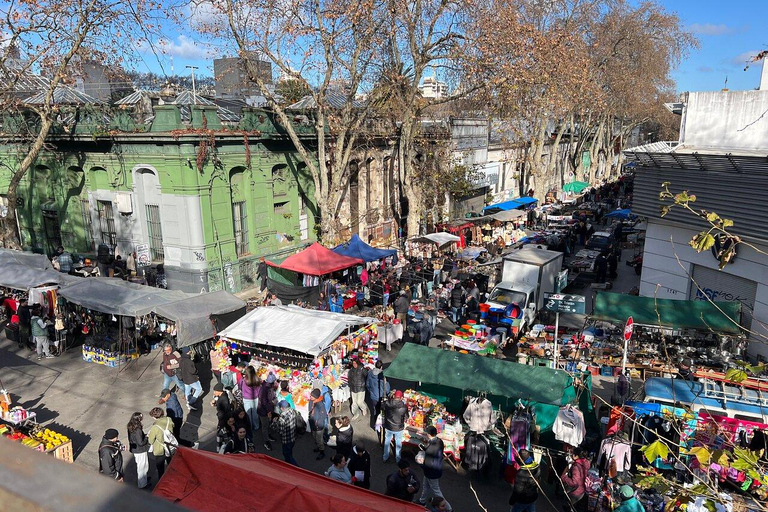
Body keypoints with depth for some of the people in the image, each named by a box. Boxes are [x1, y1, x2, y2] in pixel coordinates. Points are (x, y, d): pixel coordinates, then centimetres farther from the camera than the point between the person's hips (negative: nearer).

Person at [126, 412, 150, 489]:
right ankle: (142, 484, 26)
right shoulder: (137, 430, -34)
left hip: (135, 450, 8)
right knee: (142, 467, 11)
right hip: (140, 451, -8)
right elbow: (141, 443, -27)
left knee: (139, 466, 28)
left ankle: (143, 478, 47)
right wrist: (147, 437, -12)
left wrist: (144, 435, 2)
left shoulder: (130, 427, -7)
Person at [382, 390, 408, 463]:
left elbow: (382, 408, 2)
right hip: (399, 428, -1)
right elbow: (406, 417, -9)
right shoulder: (404, 406, -24)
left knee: (387, 441, 24)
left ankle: (385, 457, 40)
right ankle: (398, 459, 38)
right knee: (398, 443, 22)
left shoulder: (387, 403, -20)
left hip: (388, 427, 1)